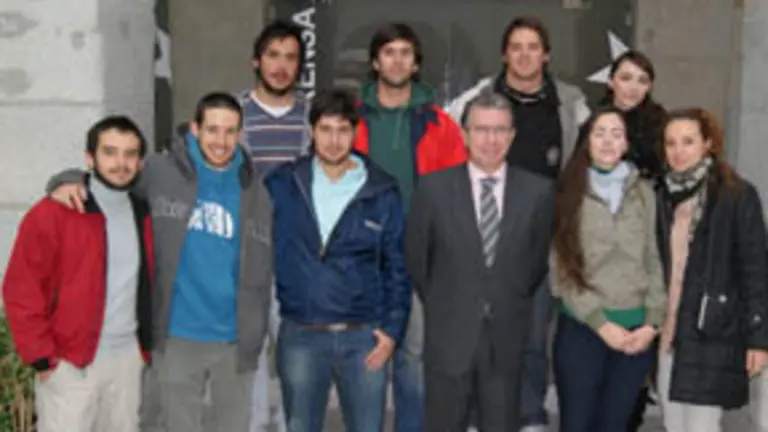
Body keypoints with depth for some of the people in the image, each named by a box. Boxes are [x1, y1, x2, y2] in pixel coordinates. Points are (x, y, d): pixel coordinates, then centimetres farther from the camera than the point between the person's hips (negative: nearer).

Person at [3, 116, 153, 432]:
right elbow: (21, 290, -10)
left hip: (127, 357, 5)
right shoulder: (53, 213, -10)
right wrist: (41, 356, -12)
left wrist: (145, 345, 11)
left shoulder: (142, 214, 8)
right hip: (69, 363, -5)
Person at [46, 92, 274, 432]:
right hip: (177, 338, -2)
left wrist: (256, 334, 4)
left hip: (235, 341, 2)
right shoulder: (161, 172, -5)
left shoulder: (254, 192, 3)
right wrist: (69, 181, -16)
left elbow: (261, 271, 6)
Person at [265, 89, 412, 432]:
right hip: (300, 336, 0)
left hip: (364, 337, 0)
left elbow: (397, 267, 4)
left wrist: (392, 328, -3)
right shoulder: (282, 185, 1)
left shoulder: (381, 192, 1)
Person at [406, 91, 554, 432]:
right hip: (449, 339, -1)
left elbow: (541, 260, 8)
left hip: (509, 342, 1)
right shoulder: (434, 188, -4)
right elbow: (415, 258, 5)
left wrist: (516, 310, 12)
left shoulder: (538, 191, -2)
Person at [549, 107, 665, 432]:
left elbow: (654, 261, 7)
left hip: (636, 331, 2)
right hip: (581, 329, -2)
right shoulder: (568, 195, -1)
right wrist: (601, 323, -10)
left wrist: (652, 323, -2)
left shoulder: (644, 193, 7)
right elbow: (561, 271, -5)